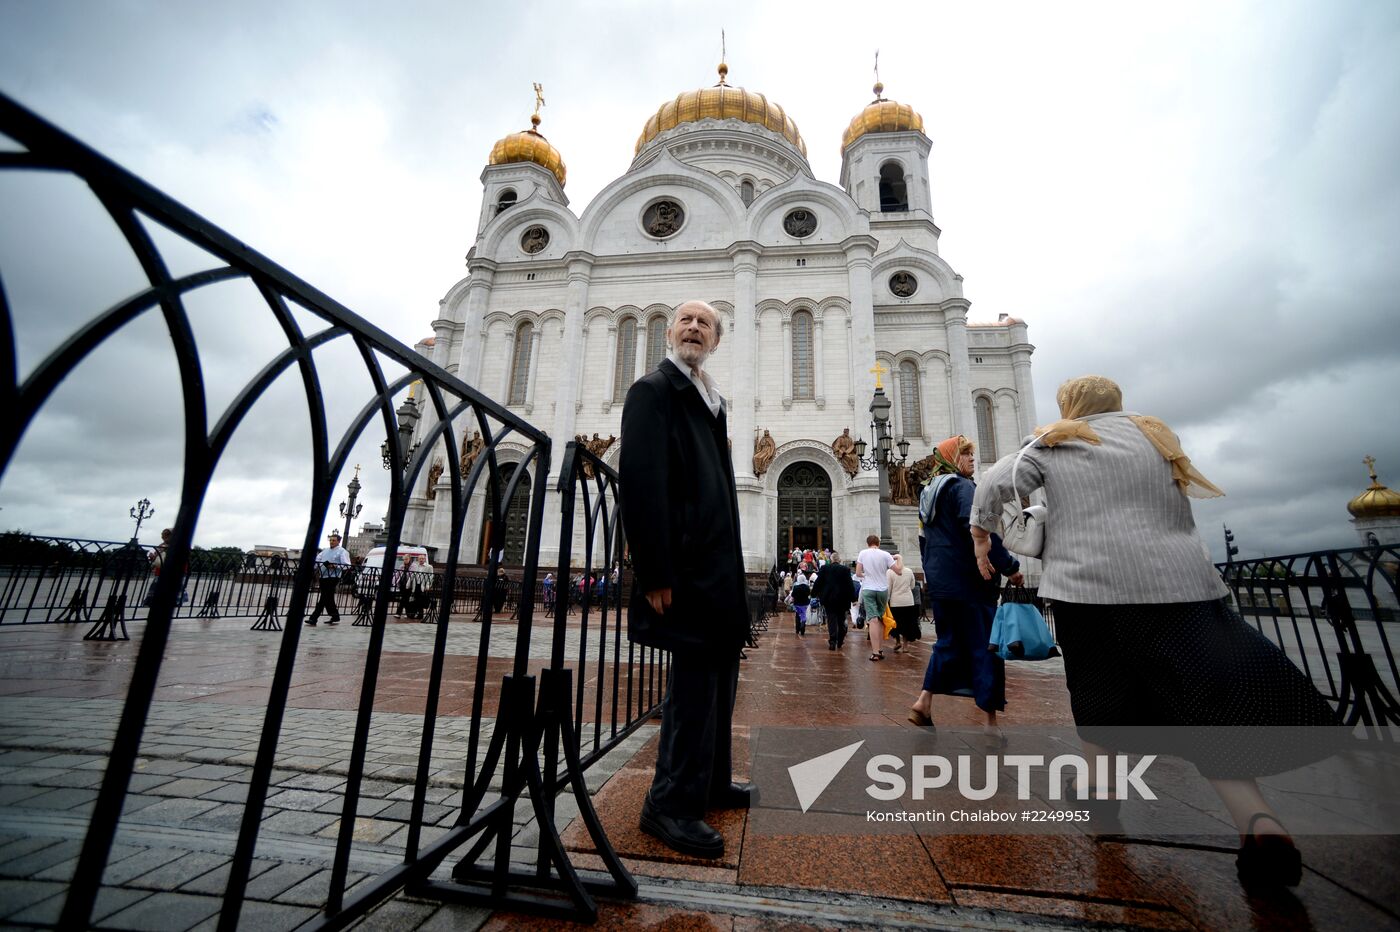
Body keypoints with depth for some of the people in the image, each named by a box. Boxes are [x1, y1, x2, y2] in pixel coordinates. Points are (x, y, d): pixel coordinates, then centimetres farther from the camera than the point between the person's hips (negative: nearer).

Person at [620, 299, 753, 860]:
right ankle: (672, 804, 16)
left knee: (718, 673, 17)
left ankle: (711, 783, 35)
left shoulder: (709, 401, 19)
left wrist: (730, 568, 16)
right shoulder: (654, 390, -7)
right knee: (696, 677, -2)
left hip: (718, 565, 10)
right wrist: (656, 574, -21)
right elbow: (641, 480, -17)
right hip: (687, 566, -9)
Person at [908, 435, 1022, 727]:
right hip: (966, 581, -8)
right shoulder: (962, 487, -11)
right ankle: (991, 721, 9)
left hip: (938, 581, 8)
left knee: (948, 642, 15)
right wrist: (1010, 566, -14)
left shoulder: (929, 492, 16)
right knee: (984, 648, 2)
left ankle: (924, 702, 9)